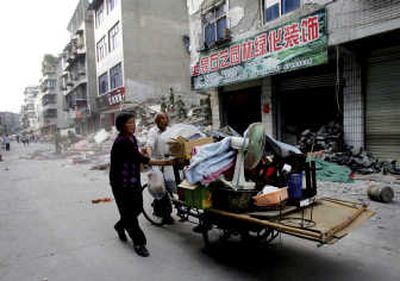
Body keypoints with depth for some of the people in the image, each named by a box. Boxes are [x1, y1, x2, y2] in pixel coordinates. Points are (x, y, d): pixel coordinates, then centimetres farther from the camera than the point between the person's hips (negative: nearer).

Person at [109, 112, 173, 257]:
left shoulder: (132, 138, 5)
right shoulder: (121, 142, -24)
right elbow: (140, 158, -31)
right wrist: (164, 162, -34)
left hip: (134, 180, 9)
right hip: (121, 183, -8)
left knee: (137, 208, 16)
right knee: (129, 212, 2)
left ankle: (120, 226, 43)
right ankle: (139, 243, 15)